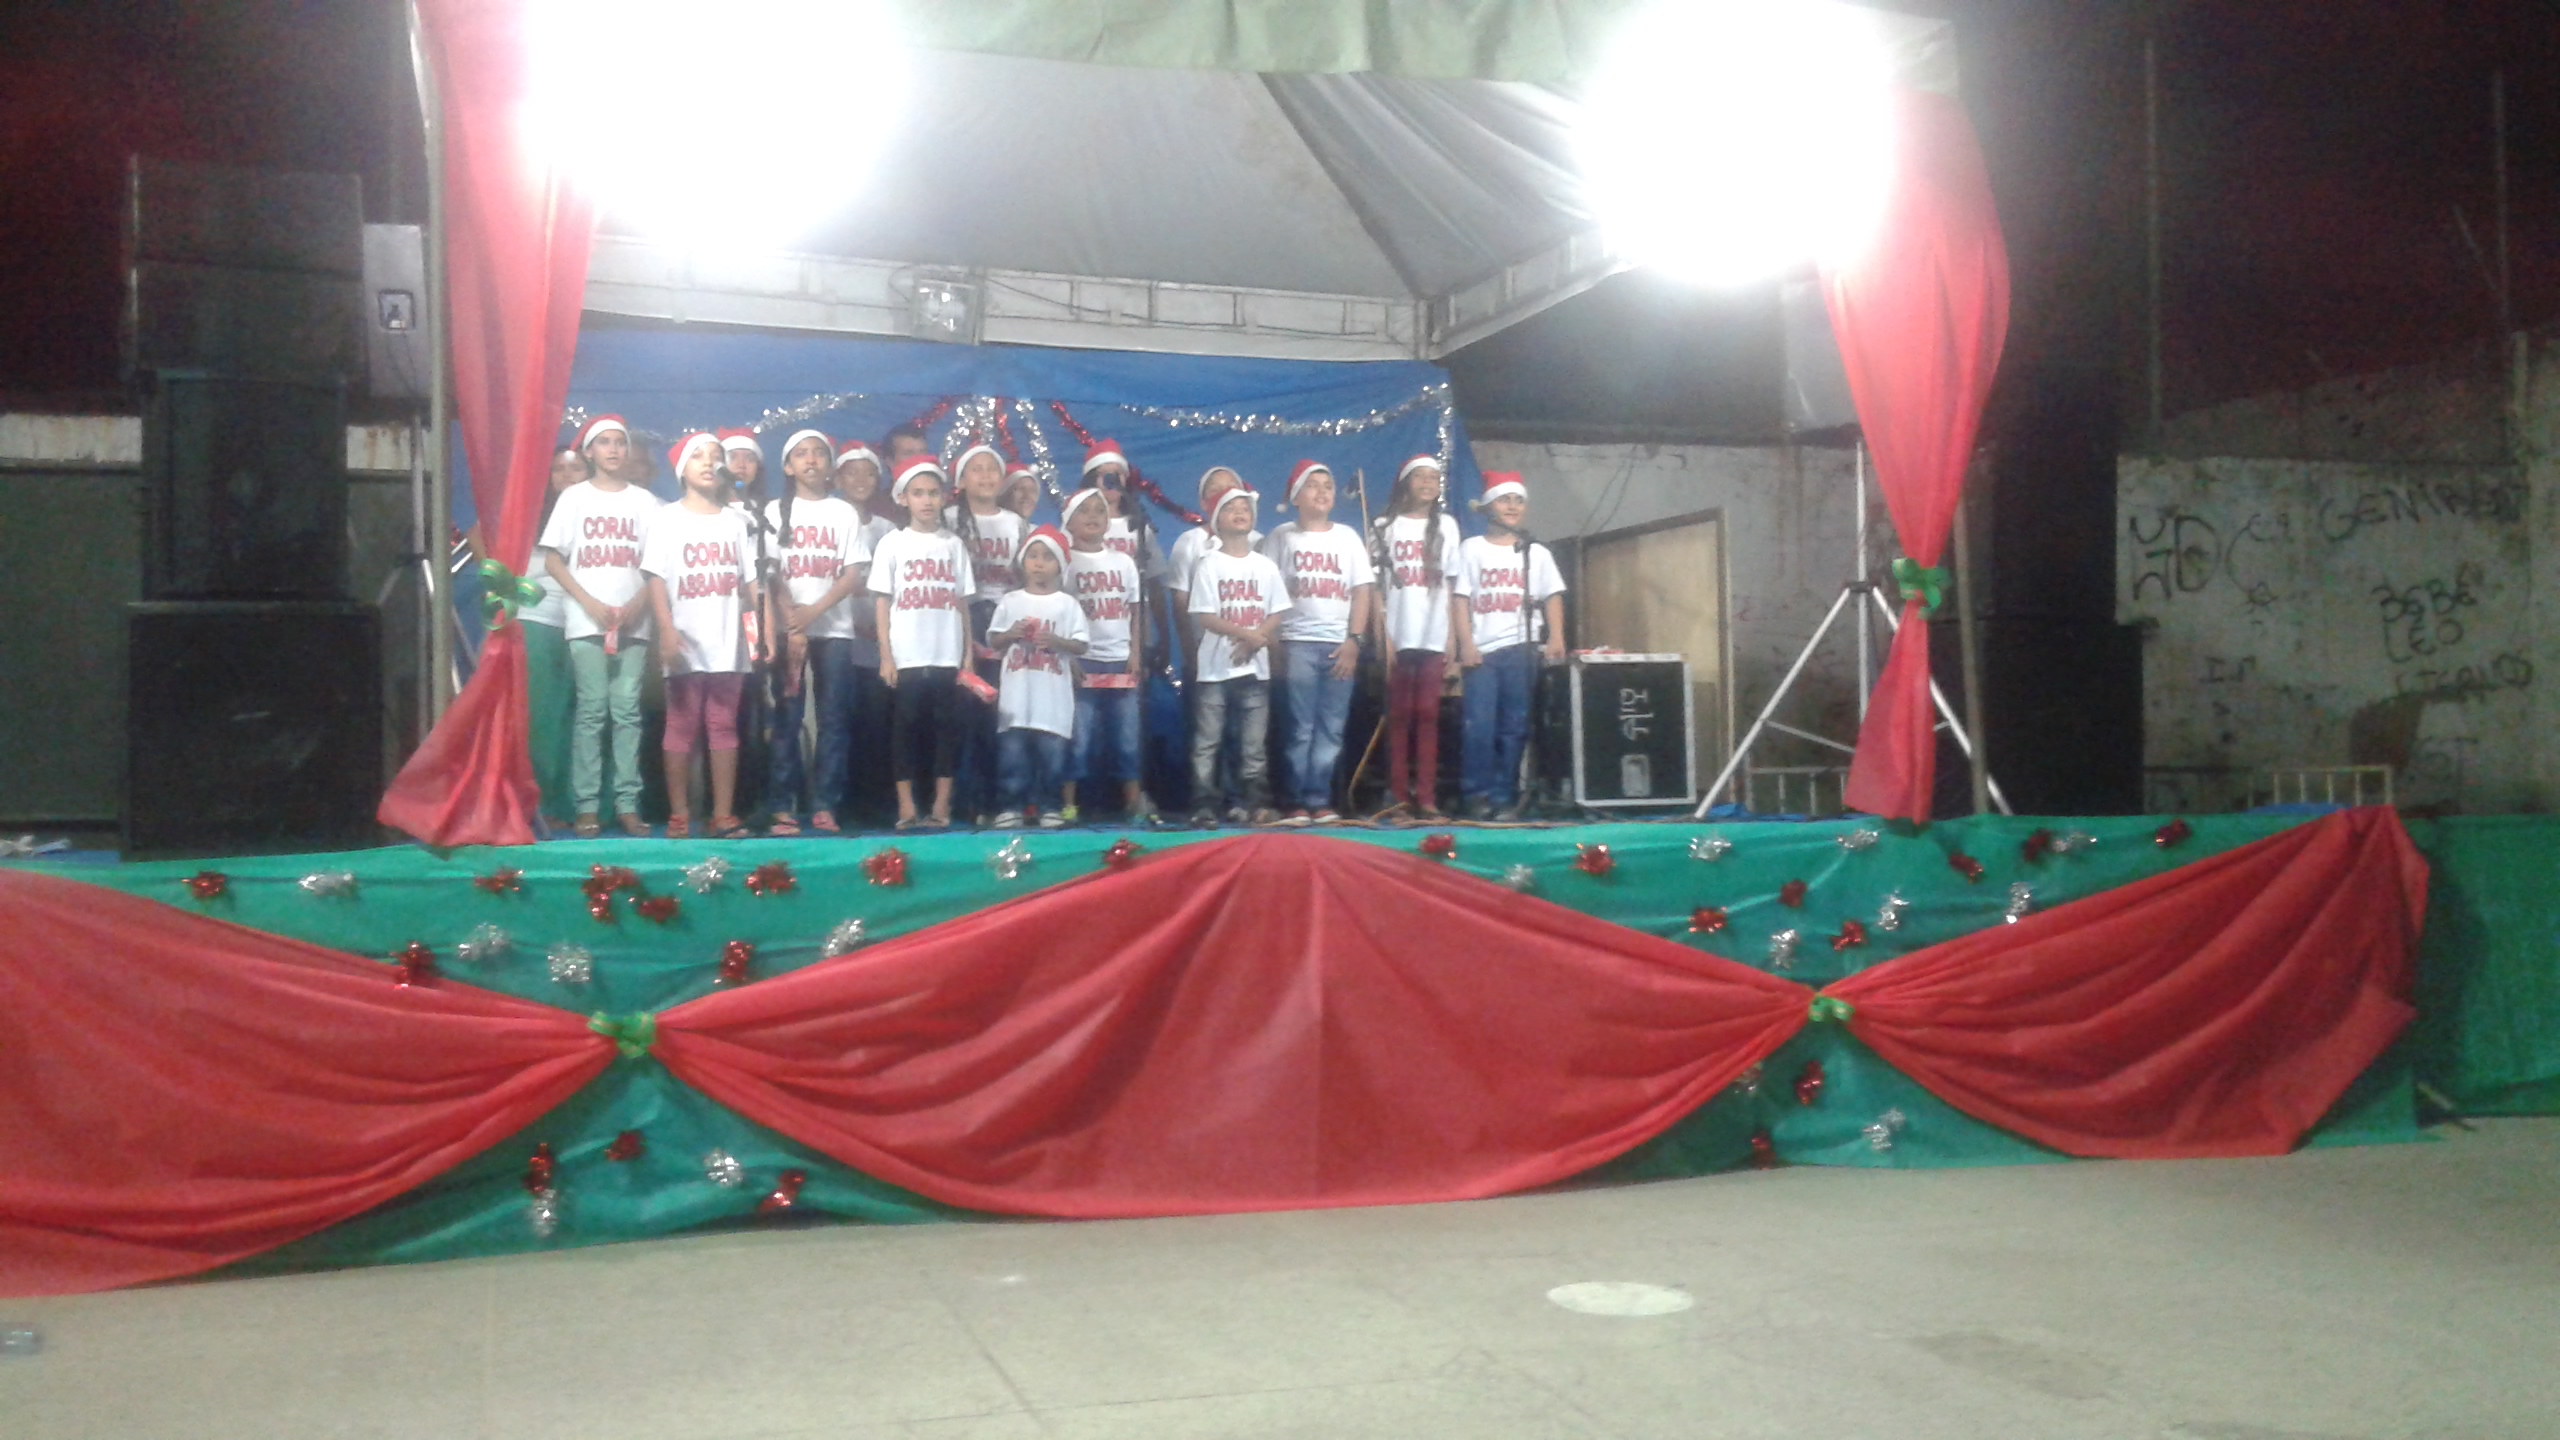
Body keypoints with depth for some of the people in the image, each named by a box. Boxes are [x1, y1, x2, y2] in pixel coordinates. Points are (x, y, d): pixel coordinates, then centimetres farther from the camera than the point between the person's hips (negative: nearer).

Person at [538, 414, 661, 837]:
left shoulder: (644, 501, 10)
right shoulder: (574, 497, 7)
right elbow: (553, 561, 3)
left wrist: (636, 606, -9)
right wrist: (592, 604, -8)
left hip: (633, 623, 1)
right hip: (586, 622, -1)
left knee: (627, 711, -2)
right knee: (591, 711, -5)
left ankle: (627, 804, -1)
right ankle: (587, 806, -3)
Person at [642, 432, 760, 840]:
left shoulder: (735, 521, 12)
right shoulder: (668, 520, 2)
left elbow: (751, 581, 11)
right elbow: (656, 579, -5)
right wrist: (667, 630, -17)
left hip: (728, 643, 3)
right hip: (686, 644, -3)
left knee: (724, 727, 4)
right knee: (682, 728, 0)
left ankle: (724, 815, 7)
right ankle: (679, 816, 4)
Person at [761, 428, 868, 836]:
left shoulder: (845, 513, 8)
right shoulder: (776, 511, 7)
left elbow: (854, 574, 1)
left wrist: (815, 610, -13)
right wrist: (791, 623, -13)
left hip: (835, 629, 1)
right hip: (787, 629, -1)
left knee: (835, 718, -3)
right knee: (786, 719, -4)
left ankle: (824, 806, 1)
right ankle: (782, 808, -2)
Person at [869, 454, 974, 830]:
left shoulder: (953, 544, 9)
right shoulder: (892, 543, 3)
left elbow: (962, 602, 10)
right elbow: (881, 602, 1)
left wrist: (968, 653, 4)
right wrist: (886, 656, -6)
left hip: (947, 656, 2)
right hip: (906, 656, -2)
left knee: (947, 727, 2)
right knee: (907, 727, 0)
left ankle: (941, 807, 7)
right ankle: (906, 808, 5)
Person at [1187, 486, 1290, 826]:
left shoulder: (1265, 565, 8)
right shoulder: (1209, 564, -1)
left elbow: (1276, 615, 5)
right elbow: (1205, 617, -8)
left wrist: (1255, 641, -12)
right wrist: (1245, 633, -19)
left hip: (1255, 666, 3)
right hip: (1215, 666, -3)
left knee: (1253, 743, 5)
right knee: (1207, 741, -2)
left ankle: (1250, 804, 11)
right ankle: (1204, 806, 0)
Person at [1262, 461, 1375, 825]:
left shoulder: (1348, 537, 12)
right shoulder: (1282, 536, 6)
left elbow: (1363, 591, 8)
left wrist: (1354, 640, -2)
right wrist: (1273, 643, -6)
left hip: (1341, 646, 2)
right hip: (1297, 643, -2)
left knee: (1331, 731, 1)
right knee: (1299, 729, -5)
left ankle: (1319, 801, 6)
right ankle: (1299, 802, -2)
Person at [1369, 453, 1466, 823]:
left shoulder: (1446, 526, 11)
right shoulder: (1386, 527, 5)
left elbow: (1453, 587, 9)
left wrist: (1455, 638, 2)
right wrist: (1381, 638, -6)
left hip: (1434, 637, 1)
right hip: (1397, 636, -1)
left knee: (1427, 716, -1)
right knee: (1399, 716, -1)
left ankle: (1427, 799, -2)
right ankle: (1399, 799, 0)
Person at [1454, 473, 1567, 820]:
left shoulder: (1536, 553, 13)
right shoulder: (1471, 549, 8)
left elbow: (1552, 597, 10)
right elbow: (1461, 599, 2)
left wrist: (1556, 639, -4)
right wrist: (1466, 644, -8)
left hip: (1520, 649, 2)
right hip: (1482, 650, -2)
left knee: (1513, 727, 2)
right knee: (1479, 726, -8)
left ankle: (1504, 799, 6)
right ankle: (1477, 797, -1)